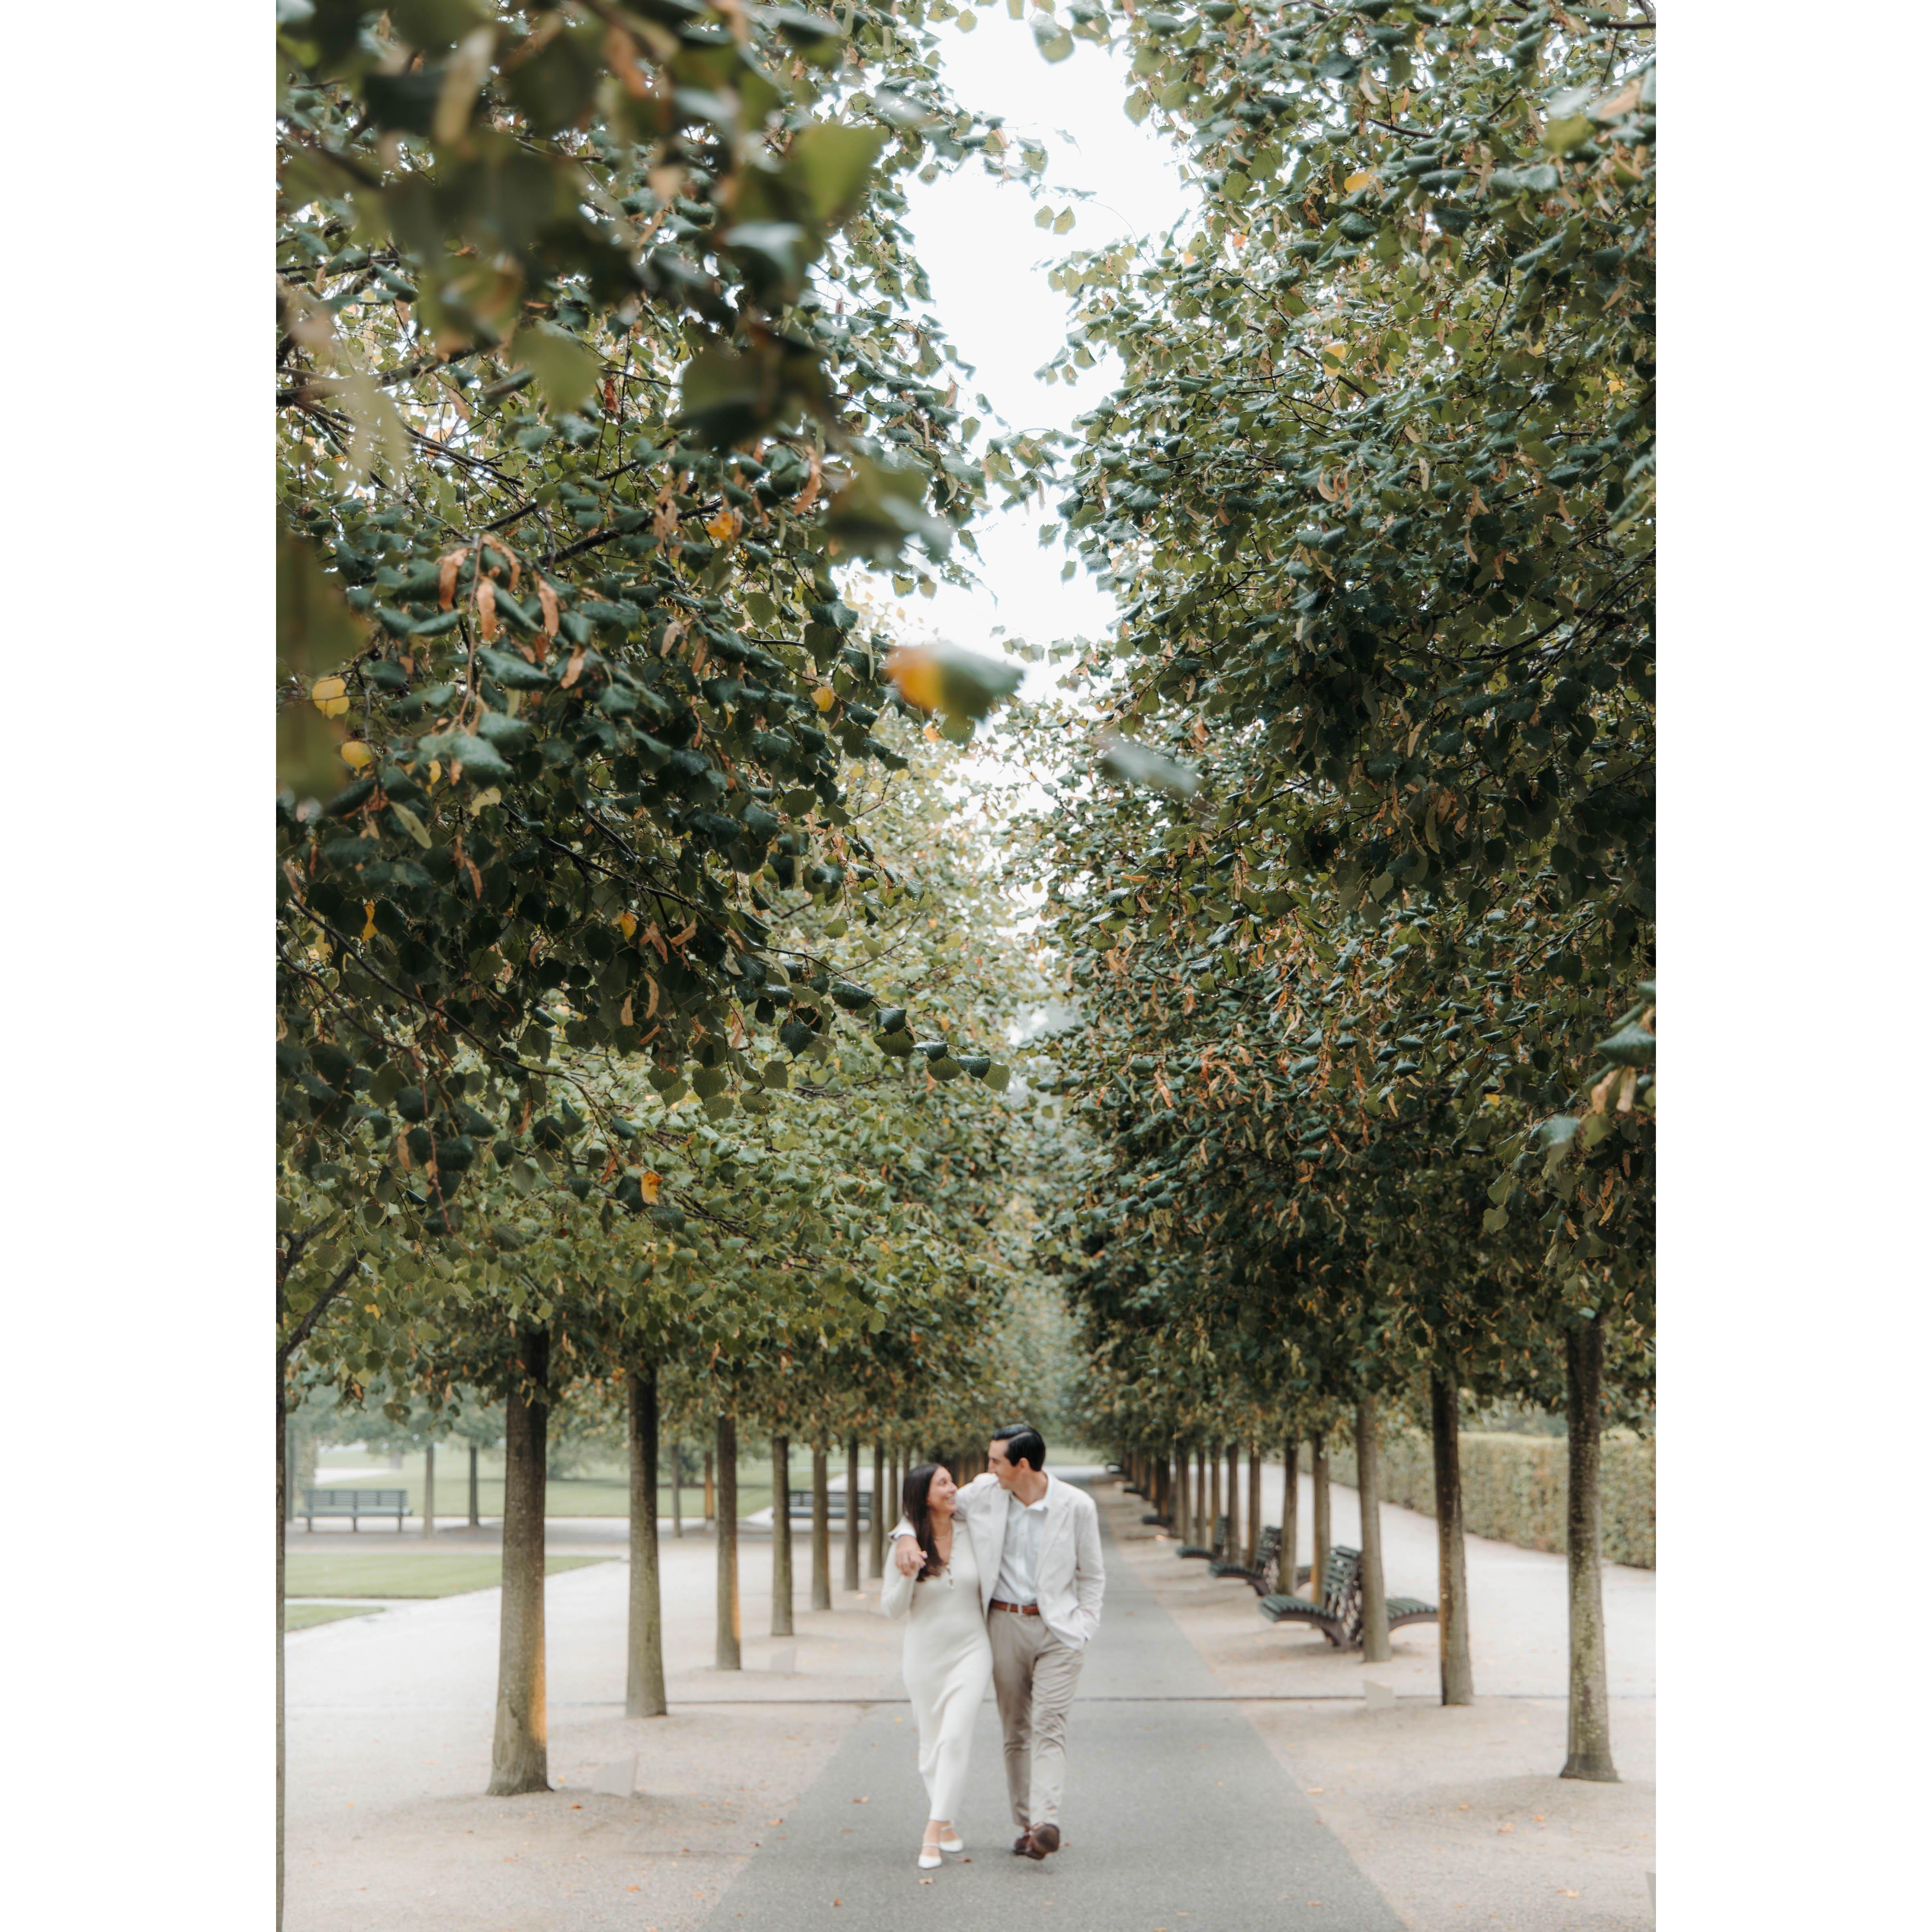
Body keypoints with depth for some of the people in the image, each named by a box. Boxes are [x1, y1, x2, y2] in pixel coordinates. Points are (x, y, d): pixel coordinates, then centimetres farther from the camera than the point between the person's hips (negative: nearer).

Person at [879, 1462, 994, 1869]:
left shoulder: (970, 1533, -2)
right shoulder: (906, 1544, -6)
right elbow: (892, 1608, -4)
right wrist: (909, 1576, -20)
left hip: (970, 1651, 0)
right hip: (925, 1656, 0)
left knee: (955, 1737, -15)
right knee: (932, 1743, 8)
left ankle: (932, 1834, -15)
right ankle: (947, 1824, 27)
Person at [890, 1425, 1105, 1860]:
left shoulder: (1076, 1506, -7)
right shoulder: (985, 1493, -1)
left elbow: (1092, 1575, 4)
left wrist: (1084, 1632, -4)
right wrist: (906, 1538, -8)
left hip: (1057, 1629, -3)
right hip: (1004, 1625, 3)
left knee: (1048, 1725, -15)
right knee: (1015, 1730, 5)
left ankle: (1047, 1824, -25)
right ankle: (1025, 1825, 12)